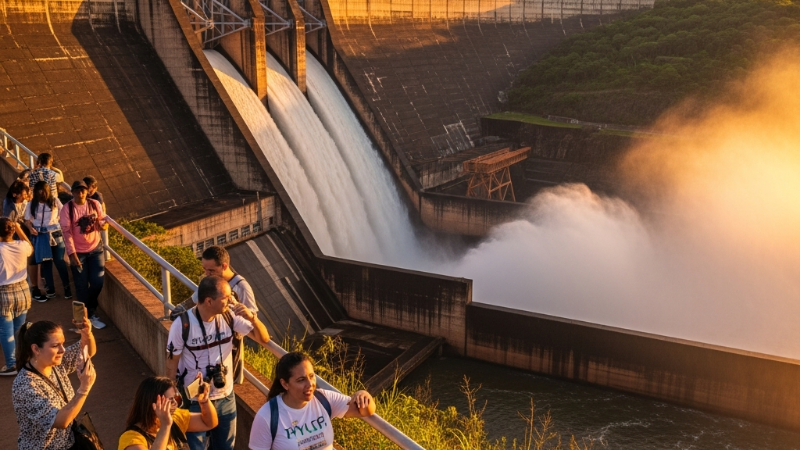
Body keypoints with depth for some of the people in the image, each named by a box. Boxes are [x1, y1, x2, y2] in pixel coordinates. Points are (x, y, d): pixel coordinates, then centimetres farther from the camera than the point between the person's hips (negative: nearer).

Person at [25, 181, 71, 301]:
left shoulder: (54, 201, -6)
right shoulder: (32, 204, -2)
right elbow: (27, 219, 6)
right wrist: (31, 228, -14)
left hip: (55, 234, -2)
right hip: (40, 236, 2)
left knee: (59, 261, -1)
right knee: (45, 262, 10)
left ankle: (67, 287, 11)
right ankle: (50, 289, 20)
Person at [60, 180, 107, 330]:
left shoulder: (94, 204, -4)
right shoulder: (67, 209, -13)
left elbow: (102, 221, 8)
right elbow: (67, 232, -14)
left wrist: (102, 222, -18)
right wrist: (72, 253, -19)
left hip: (96, 248, 3)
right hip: (78, 251, -2)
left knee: (97, 282, 2)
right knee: (82, 286, 5)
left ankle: (91, 311, 27)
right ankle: (87, 316, 21)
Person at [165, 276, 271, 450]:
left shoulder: (229, 316, -11)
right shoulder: (182, 325, -21)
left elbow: (264, 339, -8)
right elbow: (172, 365, -11)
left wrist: (252, 317, -26)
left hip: (226, 398, 4)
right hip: (195, 402, -4)